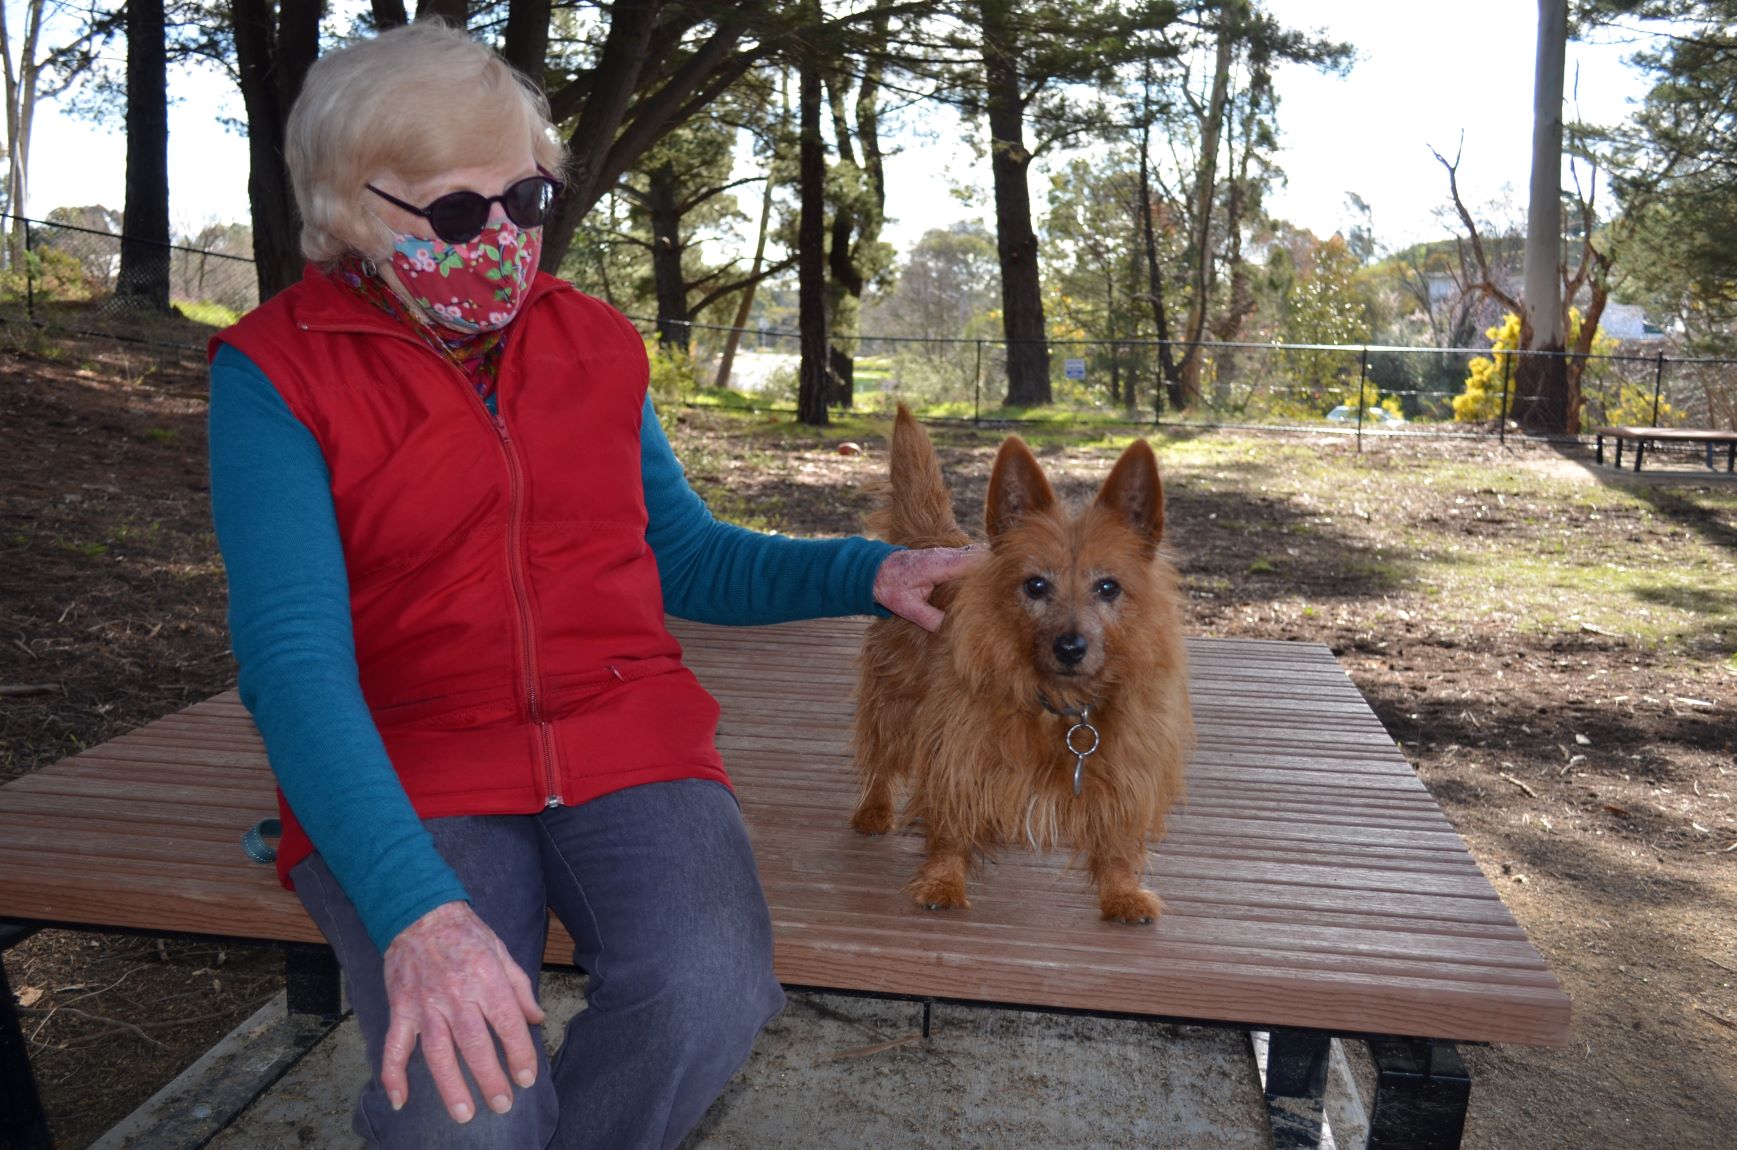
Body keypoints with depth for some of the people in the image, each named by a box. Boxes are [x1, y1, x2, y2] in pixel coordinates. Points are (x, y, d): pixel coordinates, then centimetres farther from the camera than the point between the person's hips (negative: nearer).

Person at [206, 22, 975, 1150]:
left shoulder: (594, 340, 10)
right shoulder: (278, 370, -4)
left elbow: (685, 557, 17)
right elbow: (291, 654, -15)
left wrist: (871, 572, 1)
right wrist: (415, 909, -29)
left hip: (626, 744, 3)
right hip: (404, 773, -2)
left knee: (706, 994, -27)